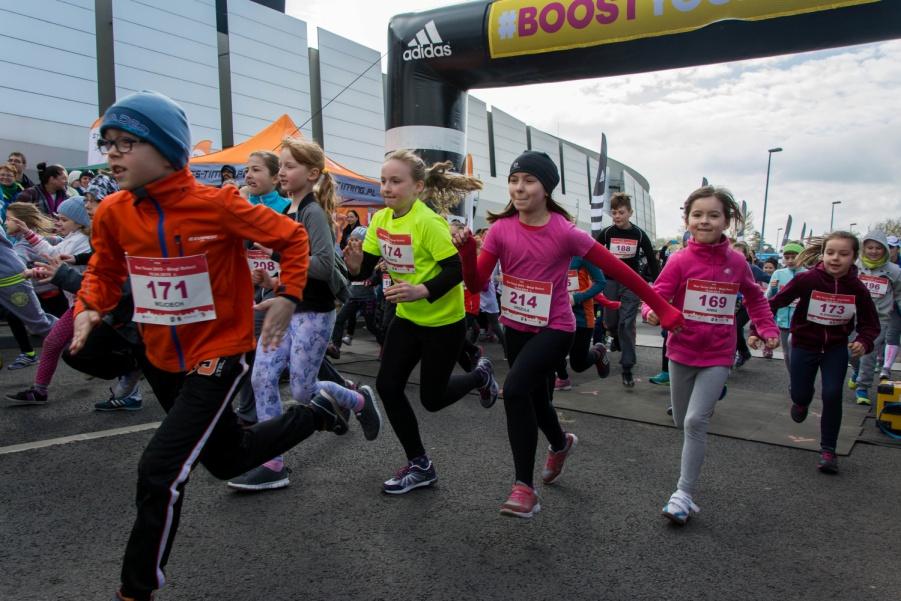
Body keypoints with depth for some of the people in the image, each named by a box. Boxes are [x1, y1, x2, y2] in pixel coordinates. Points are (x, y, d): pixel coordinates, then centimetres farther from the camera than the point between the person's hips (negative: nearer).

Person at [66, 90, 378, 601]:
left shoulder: (216, 205, -20)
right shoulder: (113, 212, -4)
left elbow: (291, 238, -10)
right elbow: (105, 270, 12)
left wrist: (289, 297, -19)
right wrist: (89, 308, -7)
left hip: (219, 356, -7)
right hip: (163, 359, 7)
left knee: (161, 472, -15)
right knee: (228, 460, 22)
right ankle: (317, 413, 45)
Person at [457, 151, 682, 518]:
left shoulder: (565, 232, -16)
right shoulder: (500, 228, -6)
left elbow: (616, 269, -10)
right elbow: (476, 284, -9)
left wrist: (662, 308, -7)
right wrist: (467, 251, -28)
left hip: (555, 329, -5)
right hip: (515, 328, 5)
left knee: (514, 390, -26)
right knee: (535, 399, 21)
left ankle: (524, 488, -12)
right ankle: (561, 444, 55)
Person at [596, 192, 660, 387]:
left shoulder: (639, 234, -5)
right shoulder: (606, 233, -4)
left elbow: (652, 260, 2)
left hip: (631, 284, -2)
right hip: (610, 282, 2)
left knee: (627, 325, -8)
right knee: (610, 322, 8)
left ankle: (627, 369, -4)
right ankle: (618, 339, 45)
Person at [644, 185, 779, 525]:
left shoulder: (737, 262, -1)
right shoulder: (680, 261, -9)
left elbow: (754, 297, 17)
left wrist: (768, 329, 9)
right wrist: (652, 313, -38)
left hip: (717, 356, -1)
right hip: (681, 352, 1)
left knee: (695, 421, -13)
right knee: (682, 421, 15)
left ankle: (685, 494, -5)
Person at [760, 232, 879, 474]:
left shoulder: (857, 288, -13)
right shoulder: (807, 280, -21)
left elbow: (870, 323, -2)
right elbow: (774, 303, -17)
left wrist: (864, 341, -22)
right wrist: (757, 330, -24)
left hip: (836, 349, 1)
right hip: (805, 346, -1)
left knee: (832, 395, -10)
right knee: (801, 394, 5)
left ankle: (828, 451, 6)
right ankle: (801, 402, 47)